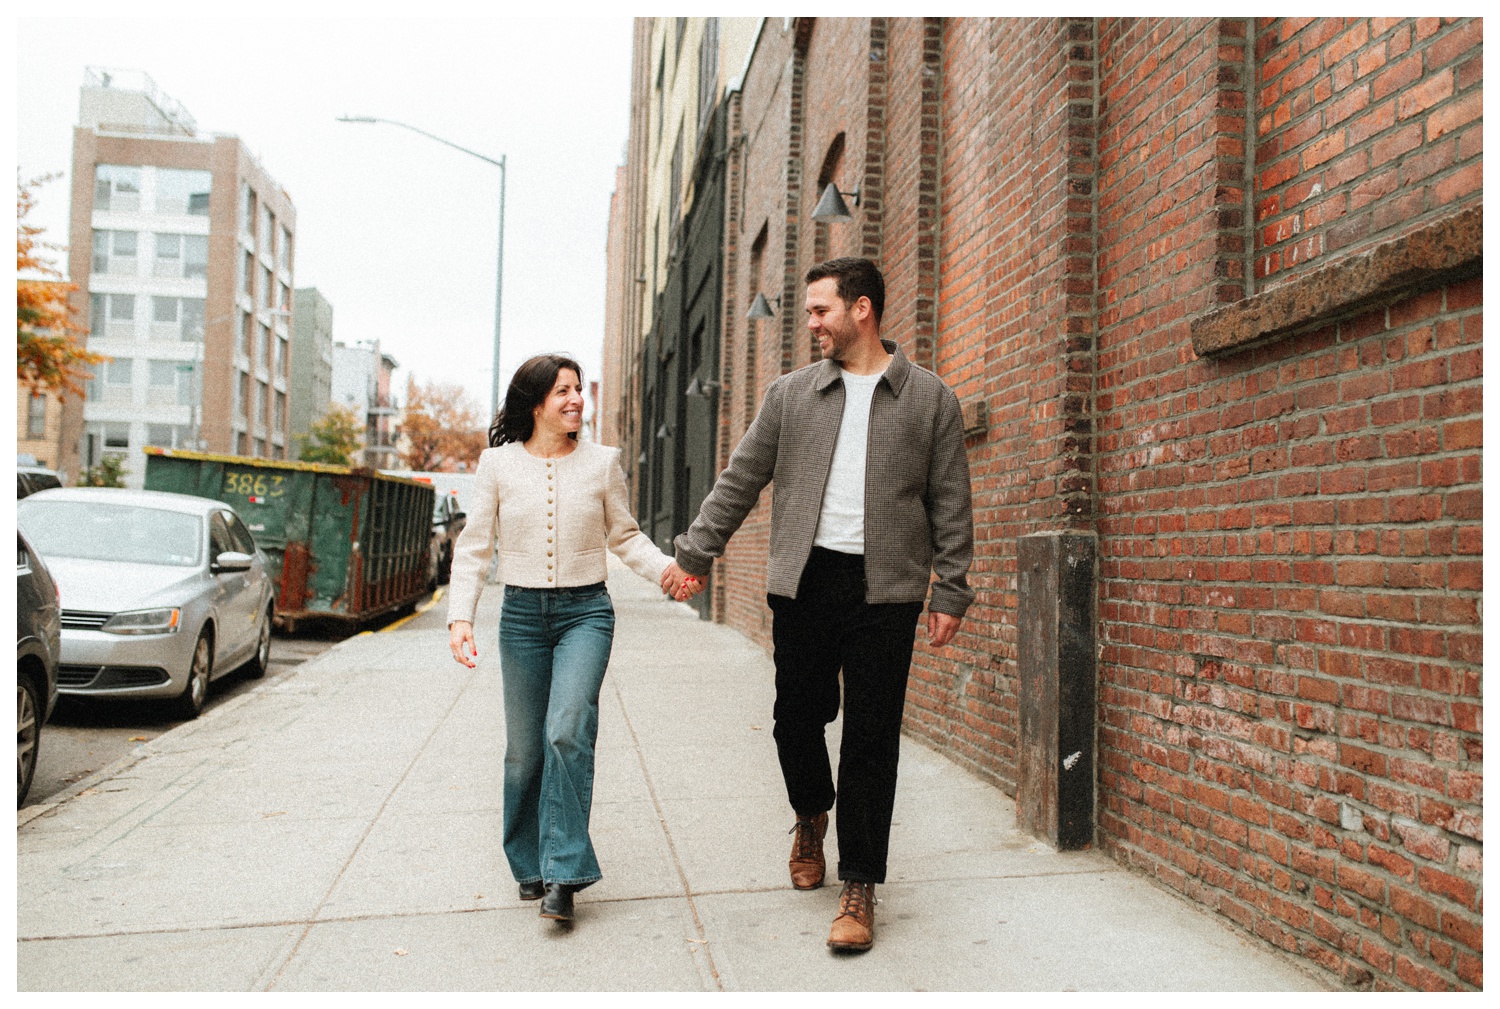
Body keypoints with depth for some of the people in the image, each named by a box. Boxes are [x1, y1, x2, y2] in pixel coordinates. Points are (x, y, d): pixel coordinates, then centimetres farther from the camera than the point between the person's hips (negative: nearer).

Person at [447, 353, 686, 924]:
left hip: (585, 612, -1)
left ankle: (563, 873, -8)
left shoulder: (602, 462, 2)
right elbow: (474, 546, 3)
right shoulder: (498, 463, 2)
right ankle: (530, 865, 27)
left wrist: (666, 568, -8)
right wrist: (460, 616, -7)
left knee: (569, 731, -18)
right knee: (524, 748, 7)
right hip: (521, 615, 1)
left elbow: (625, 536, 10)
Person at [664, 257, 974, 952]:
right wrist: (694, 554, 11)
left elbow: (950, 503, 5)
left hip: (885, 588, -2)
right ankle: (811, 815, 40)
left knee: (871, 737, 1)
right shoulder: (790, 393, 10)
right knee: (797, 715, 8)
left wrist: (950, 591, 0)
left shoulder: (929, 398, 6)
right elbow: (740, 480, 13)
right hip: (803, 581, 2)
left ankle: (860, 888, 15)